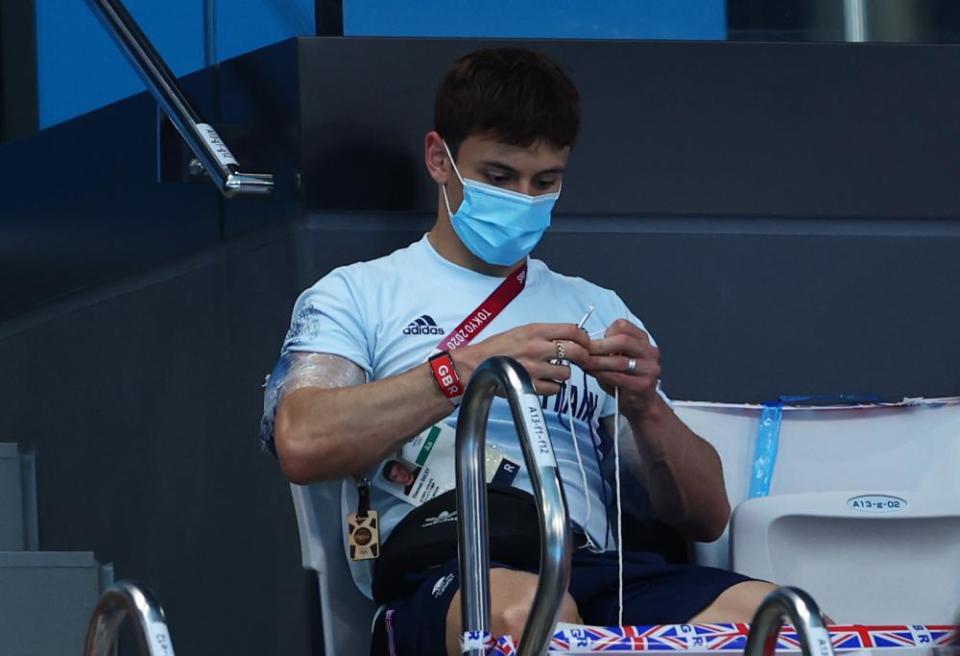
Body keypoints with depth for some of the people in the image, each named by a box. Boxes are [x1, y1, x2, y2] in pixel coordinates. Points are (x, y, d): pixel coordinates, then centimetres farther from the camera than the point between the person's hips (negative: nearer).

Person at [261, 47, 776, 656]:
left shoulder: (597, 309, 28)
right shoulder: (357, 294, 16)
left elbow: (705, 516, 22)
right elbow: (303, 444, -6)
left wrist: (644, 406, 1)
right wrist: (466, 370, -11)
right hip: (440, 573, -4)